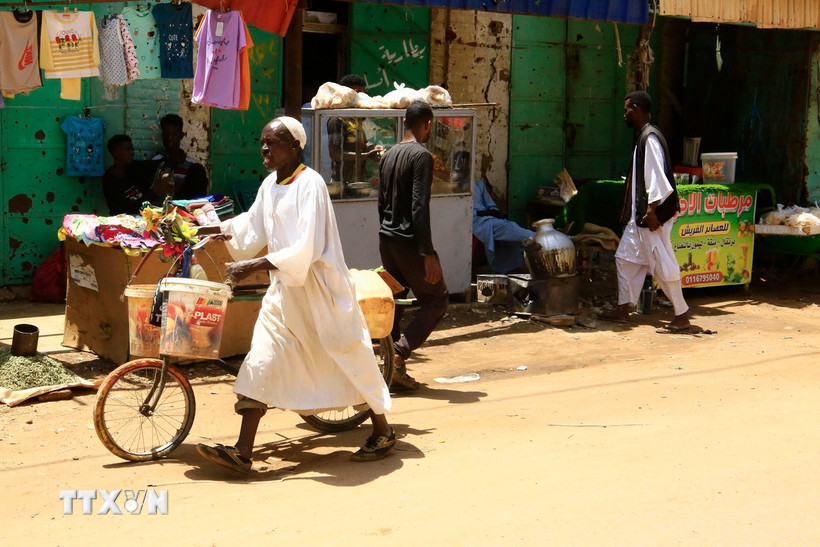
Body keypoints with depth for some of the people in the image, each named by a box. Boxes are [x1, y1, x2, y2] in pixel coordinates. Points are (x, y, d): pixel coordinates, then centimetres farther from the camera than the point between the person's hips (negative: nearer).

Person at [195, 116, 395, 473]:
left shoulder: (309, 184, -18)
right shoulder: (270, 185, 7)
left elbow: (306, 250, -25)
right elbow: (252, 227, 21)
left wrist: (254, 266, -27)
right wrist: (211, 229, 10)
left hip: (319, 286, -8)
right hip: (284, 288, 8)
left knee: (348, 354, 5)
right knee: (261, 362, 0)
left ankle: (383, 432, 24)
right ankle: (242, 452, 0)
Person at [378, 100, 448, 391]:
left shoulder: (388, 156, 12)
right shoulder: (421, 156, -13)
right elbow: (419, 207, -20)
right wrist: (428, 254, -21)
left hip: (386, 239, 8)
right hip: (409, 241, -8)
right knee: (436, 300, 3)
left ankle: (393, 368, 12)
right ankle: (398, 356, -9)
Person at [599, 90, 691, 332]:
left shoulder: (650, 138, -15)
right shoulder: (641, 136, 15)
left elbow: (657, 177, -21)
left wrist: (652, 210, -24)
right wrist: (630, 209, 21)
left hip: (652, 214, -11)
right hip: (639, 214, 11)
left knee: (663, 264, -6)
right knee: (626, 257, 13)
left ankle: (682, 315, 1)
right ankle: (623, 308, 21)